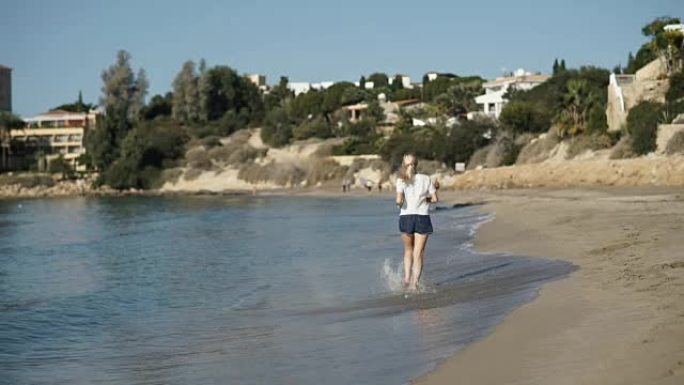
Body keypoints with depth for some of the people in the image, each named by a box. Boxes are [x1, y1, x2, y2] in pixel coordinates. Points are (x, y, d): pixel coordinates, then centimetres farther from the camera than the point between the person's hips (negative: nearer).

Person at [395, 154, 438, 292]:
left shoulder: (401, 181, -2)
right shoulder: (426, 179, 1)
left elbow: (399, 201, -13)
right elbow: (435, 199, 0)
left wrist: (399, 204, 9)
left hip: (406, 217, 0)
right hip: (422, 218, 0)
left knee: (408, 250, 20)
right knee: (418, 254, 3)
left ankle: (407, 278, 8)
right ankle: (415, 283, -7)